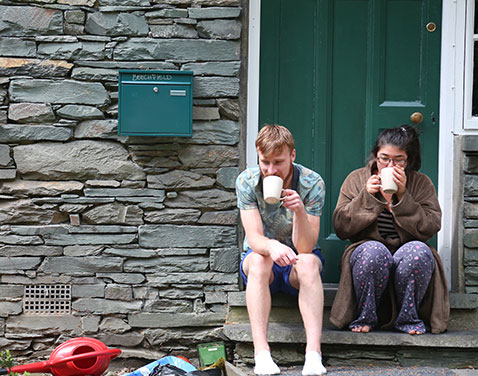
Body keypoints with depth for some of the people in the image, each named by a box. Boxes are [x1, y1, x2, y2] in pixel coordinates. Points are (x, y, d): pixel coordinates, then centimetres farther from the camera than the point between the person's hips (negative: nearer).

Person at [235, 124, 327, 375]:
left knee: (308, 262, -34)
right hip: (260, 258, 0)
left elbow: (305, 247, -23)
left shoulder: (312, 183, -17)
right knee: (259, 260, -34)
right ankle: (261, 354, -42)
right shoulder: (247, 181, -14)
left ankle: (313, 353, -44)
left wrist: (300, 210, -41)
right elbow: (254, 238, -22)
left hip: (296, 263, 0)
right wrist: (272, 246, -46)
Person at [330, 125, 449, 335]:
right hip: (367, 257, -1)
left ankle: (407, 318, -12)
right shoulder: (357, 179, 8)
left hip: (407, 261, 1)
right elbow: (340, 227, 2)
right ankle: (365, 316, -12)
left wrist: (402, 196, -13)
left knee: (419, 250, -34)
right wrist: (367, 197, -10)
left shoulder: (421, 184, 8)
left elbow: (430, 229, -5)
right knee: (374, 250, -36)